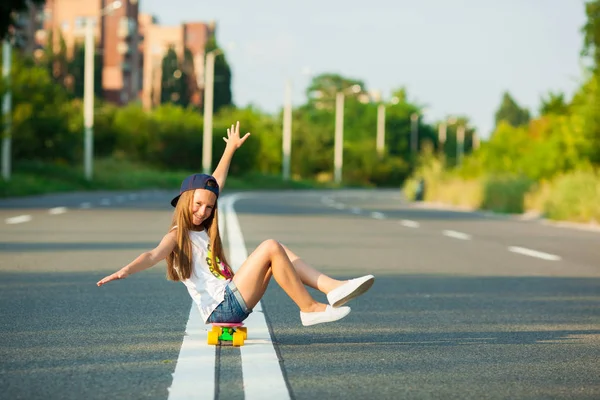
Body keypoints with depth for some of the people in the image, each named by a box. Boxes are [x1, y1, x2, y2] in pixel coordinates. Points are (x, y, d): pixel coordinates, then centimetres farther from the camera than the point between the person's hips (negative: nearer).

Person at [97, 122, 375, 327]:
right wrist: (126, 270, -46)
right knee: (270, 247, -16)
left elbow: (216, 184, 29)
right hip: (221, 308, -10)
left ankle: (334, 289, -6)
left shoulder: (204, 231, 19)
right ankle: (309, 309, -10)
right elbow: (153, 256, -26)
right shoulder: (178, 236, -5)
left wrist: (230, 149, 39)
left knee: (280, 253, 8)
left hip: (232, 303, 10)